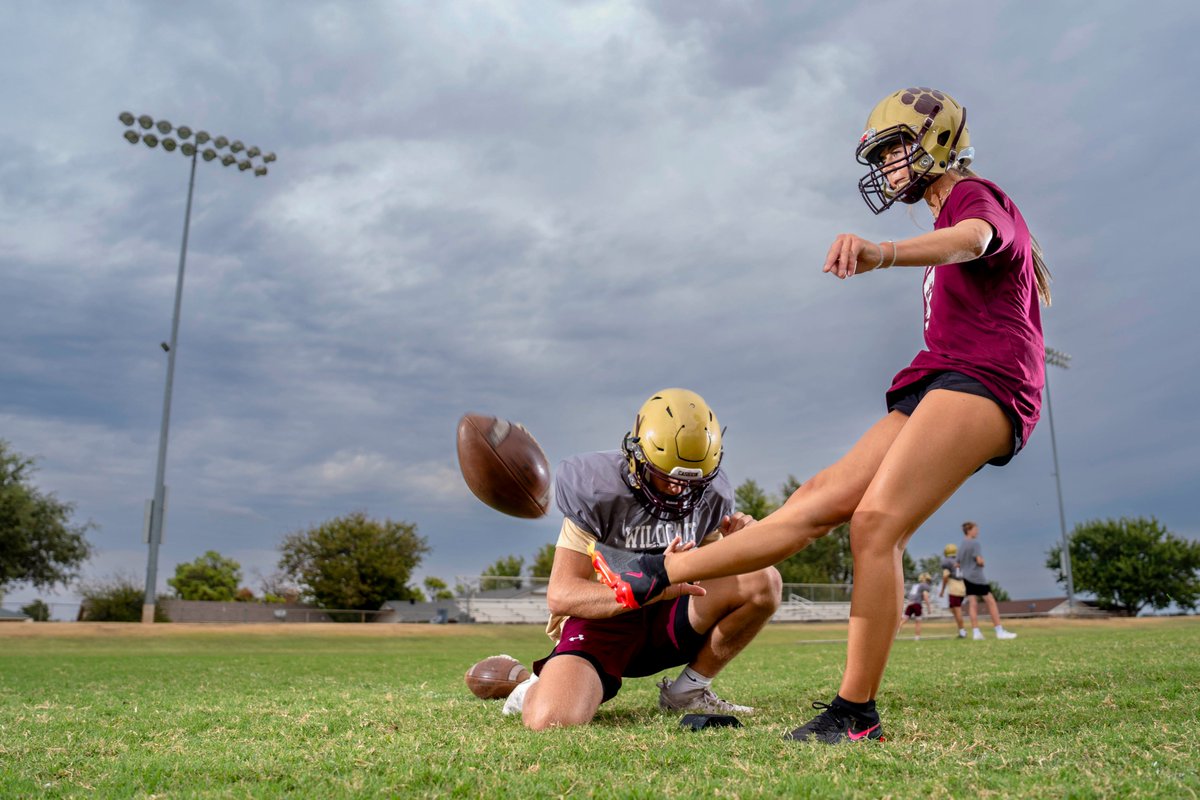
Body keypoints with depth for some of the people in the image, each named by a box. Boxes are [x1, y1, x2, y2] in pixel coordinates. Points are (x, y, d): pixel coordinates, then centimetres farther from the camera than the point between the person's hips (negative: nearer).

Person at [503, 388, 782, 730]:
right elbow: (560, 595, -24)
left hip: (664, 619, 5)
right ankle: (541, 687, 10)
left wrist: (731, 547, -15)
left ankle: (687, 691, 1)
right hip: (599, 617, -4)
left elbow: (708, 573, 10)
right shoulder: (598, 491, -20)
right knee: (551, 719, -32)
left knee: (764, 581, -17)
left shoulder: (711, 493, -3)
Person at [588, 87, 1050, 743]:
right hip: (941, 384, 9)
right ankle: (656, 576, -8)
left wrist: (884, 253, -47)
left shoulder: (975, 196, 0)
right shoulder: (950, 216, 30)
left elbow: (969, 240, -25)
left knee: (876, 522, -21)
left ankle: (855, 714, -17)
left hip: (981, 380, -8)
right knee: (823, 496, -2)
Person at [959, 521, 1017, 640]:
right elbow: (979, 561, -17)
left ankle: (976, 632, -3)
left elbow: (959, 563, 16)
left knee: (972, 604, 3)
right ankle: (1000, 631, 0)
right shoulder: (975, 543, -11)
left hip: (967, 578, 7)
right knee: (991, 602, 0)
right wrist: (982, 563, 2)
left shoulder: (961, 546, 12)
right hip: (977, 577, -7)